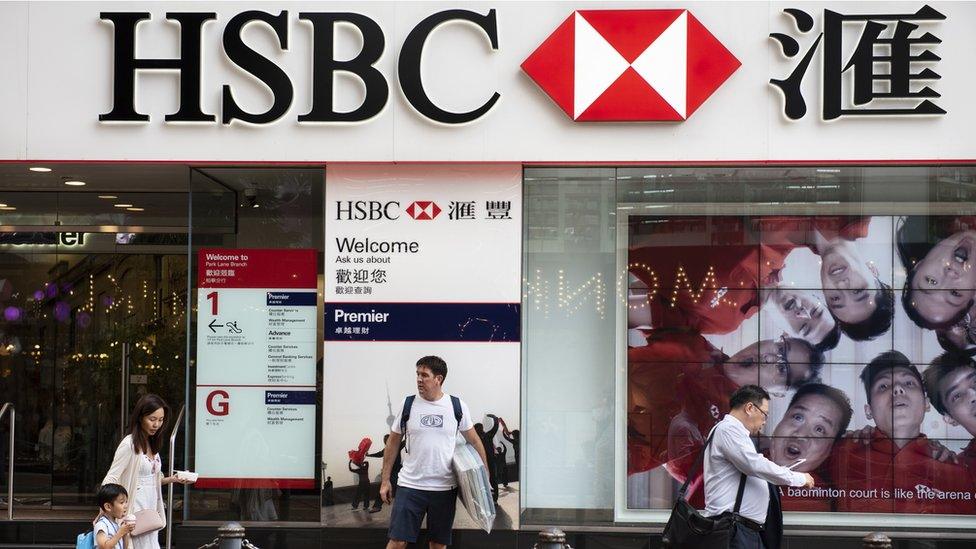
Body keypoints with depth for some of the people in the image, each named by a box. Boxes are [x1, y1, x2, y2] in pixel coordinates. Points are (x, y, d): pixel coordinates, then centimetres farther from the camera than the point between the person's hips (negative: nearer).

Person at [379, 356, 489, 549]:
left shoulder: (457, 406, 1)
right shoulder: (408, 404, 1)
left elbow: (474, 441, 11)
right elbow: (393, 442, 8)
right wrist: (385, 480, 6)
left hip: (444, 488, 1)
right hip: (410, 485, -1)